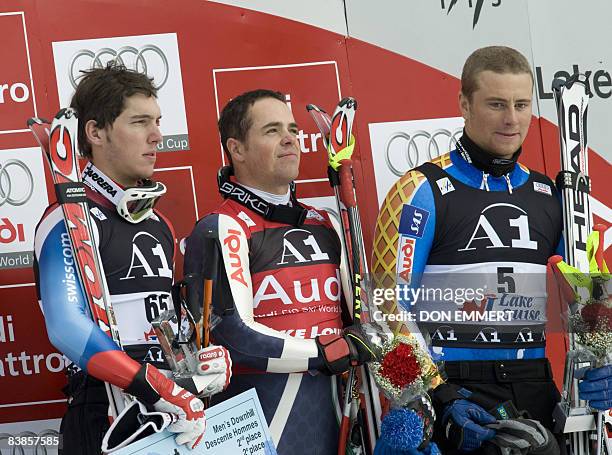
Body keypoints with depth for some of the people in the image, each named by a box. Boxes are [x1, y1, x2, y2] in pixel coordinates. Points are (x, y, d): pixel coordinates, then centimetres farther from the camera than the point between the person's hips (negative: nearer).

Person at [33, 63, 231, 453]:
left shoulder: (159, 225, 16)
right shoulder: (70, 222, -11)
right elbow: (68, 329, -24)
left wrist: (214, 357, 2)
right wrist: (162, 391, -29)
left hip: (174, 420, 8)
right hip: (103, 420, -8)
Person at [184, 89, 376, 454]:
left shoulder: (323, 225, 17)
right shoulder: (221, 231, -7)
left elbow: (352, 318, 20)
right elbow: (231, 337, -16)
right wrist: (329, 354, -11)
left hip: (332, 419, 7)